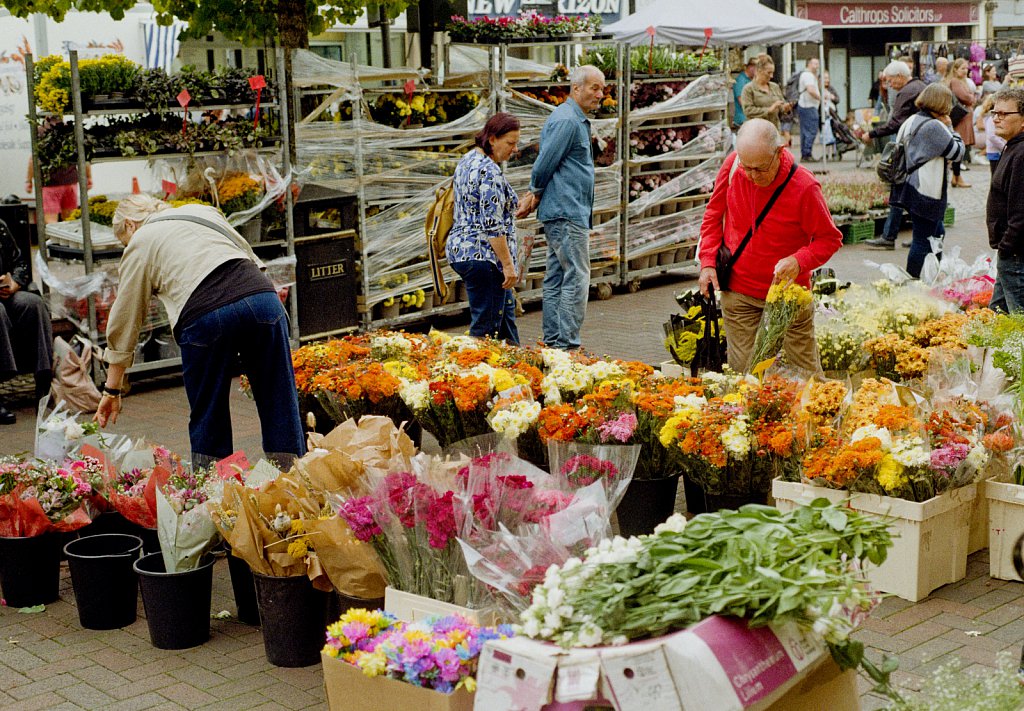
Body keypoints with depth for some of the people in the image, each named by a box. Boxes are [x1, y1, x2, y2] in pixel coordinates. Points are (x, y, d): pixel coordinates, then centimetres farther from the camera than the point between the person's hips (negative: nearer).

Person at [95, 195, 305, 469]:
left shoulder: (139, 245, 18)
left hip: (204, 316, -4)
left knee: (208, 417, 11)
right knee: (280, 406, 8)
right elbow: (253, 259, 25)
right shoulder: (203, 211, 29)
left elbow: (124, 320, 19)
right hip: (262, 297, 4)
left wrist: (112, 390, 25)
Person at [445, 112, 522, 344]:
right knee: (486, 325, -3)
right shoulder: (489, 171, -19)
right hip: (483, 255, -11)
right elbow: (493, 225, -23)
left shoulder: (468, 160, 12)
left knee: (506, 309, 23)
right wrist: (508, 264, -20)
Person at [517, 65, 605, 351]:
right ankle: (567, 346, -11)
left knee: (556, 279, 11)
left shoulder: (575, 120, 20)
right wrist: (536, 194, 1)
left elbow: (544, 166, 20)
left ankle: (553, 343, 16)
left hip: (561, 212, 11)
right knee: (576, 279, -11)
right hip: (567, 212, -11)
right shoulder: (567, 121, -14)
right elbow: (544, 164, -15)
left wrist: (534, 196, 10)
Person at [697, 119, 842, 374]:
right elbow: (713, 214, 7)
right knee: (742, 372, 4)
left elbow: (830, 238, -8)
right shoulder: (732, 165, -9)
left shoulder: (804, 187, -20)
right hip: (738, 292, 2)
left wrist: (800, 261, -26)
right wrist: (708, 262, -2)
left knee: (805, 371, 8)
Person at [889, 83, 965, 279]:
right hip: (925, 193, -10)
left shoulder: (910, 121, 10)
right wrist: (950, 128, 1)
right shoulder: (935, 126, -17)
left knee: (936, 232, 21)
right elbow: (957, 152, -9)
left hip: (909, 188, 10)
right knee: (923, 240, -3)